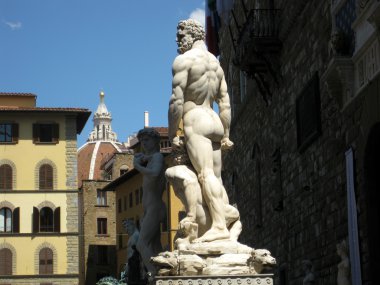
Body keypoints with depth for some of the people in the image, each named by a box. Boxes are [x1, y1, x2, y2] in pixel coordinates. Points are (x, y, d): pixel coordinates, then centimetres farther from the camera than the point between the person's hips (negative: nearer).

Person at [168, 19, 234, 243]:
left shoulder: (183, 60, -5)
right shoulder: (216, 63, 20)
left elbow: (177, 100, -12)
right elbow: (225, 103, 18)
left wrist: (172, 134, -10)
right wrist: (226, 135, 19)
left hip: (195, 122, -9)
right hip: (214, 122, 9)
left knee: (206, 174, -18)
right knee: (216, 178, 5)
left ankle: (219, 226, -30)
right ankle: (224, 225, -1)